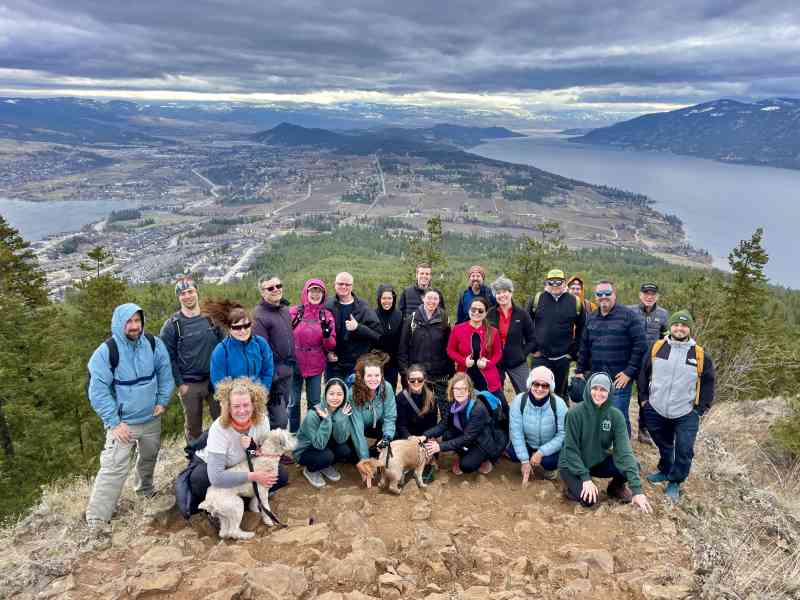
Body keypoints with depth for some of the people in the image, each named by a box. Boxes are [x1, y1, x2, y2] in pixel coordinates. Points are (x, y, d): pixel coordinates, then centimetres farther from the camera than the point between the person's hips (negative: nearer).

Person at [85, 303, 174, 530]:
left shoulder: (154, 344, -6)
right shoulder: (106, 351, -18)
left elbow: (165, 373, 7)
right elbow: (98, 390, -16)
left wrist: (162, 401, 0)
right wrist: (114, 422, -17)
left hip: (151, 418, 5)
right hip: (123, 422, -5)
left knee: (149, 457, 23)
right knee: (114, 468, -12)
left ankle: (145, 490, 48)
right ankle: (97, 517, -2)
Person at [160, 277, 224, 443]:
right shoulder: (172, 325, -5)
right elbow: (168, 357, -6)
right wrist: (179, 383, -9)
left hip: (215, 381, 2)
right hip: (189, 385, -2)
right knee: (193, 426, 12)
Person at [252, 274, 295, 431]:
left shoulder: (285, 309, 10)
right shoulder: (260, 315, -16)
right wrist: (271, 378, -21)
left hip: (287, 371, 8)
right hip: (274, 375, -8)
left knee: (283, 411, 19)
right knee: (279, 420, -8)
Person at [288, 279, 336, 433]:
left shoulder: (326, 315, 2)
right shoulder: (293, 312, -3)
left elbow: (331, 346, 2)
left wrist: (327, 334, -17)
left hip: (316, 367, 1)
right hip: (295, 365, -1)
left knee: (314, 403, 10)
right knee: (294, 402, 8)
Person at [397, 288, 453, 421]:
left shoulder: (443, 321, 5)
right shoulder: (412, 319, 1)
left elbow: (449, 347, 4)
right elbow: (403, 346, 0)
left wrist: (450, 370, -1)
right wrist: (404, 368, -6)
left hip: (440, 374, 0)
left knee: (445, 406, 0)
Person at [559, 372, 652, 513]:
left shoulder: (615, 415, -14)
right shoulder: (575, 412, -22)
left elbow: (624, 450, -21)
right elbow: (570, 449, -17)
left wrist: (636, 488, -29)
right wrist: (585, 478, -24)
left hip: (599, 461, 4)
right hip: (572, 464, -3)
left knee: (633, 467, -21)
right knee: (589, 500, -26)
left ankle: (616, 487, 11)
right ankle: (572, 485, 8)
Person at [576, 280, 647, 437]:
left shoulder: (628, 316, -6)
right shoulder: (591, 318, 13)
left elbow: (640, 345, -10)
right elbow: (584, 346, 18)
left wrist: (629, 372, -13)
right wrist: (580, 370, 14)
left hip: (620, 379, -6)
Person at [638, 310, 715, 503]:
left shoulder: (700, 355, -6)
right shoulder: (657, 348, -3)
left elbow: (708, 382, 4)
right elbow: (644, 374, 7)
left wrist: (701, 408, 1)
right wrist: (643, 398, 5)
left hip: (686, 414, -1)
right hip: (656, 410, 2)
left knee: (684, 451, -2)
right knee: (664, 446, 19)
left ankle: (675, 482, 18)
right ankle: (665, 471, 43)